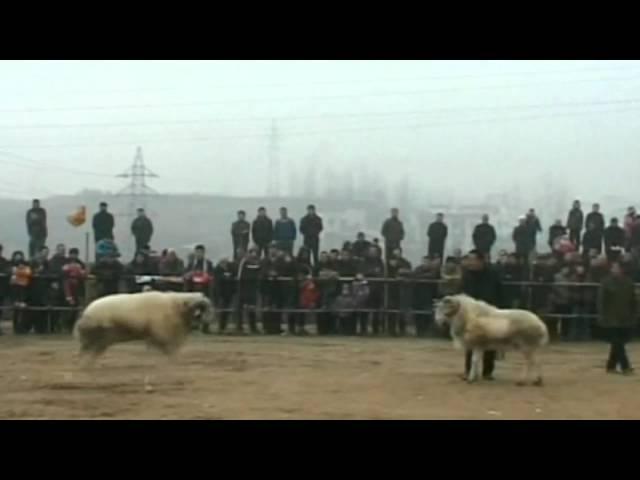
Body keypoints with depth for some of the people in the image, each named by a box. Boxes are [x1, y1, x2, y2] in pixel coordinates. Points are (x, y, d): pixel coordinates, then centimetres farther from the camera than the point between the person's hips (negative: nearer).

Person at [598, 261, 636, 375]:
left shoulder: (628, 282, 6)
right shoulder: (607, 282, -6)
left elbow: (633, 301, 11)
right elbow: (601, 300, -8)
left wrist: (634, 315, 6)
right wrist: (602, 316, -14)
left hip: (625, 319, 5)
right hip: (611, 319, -5)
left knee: (617, 344, 9)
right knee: (617, 343, -8)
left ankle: (611, 366, 19)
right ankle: (625, 366, -8)